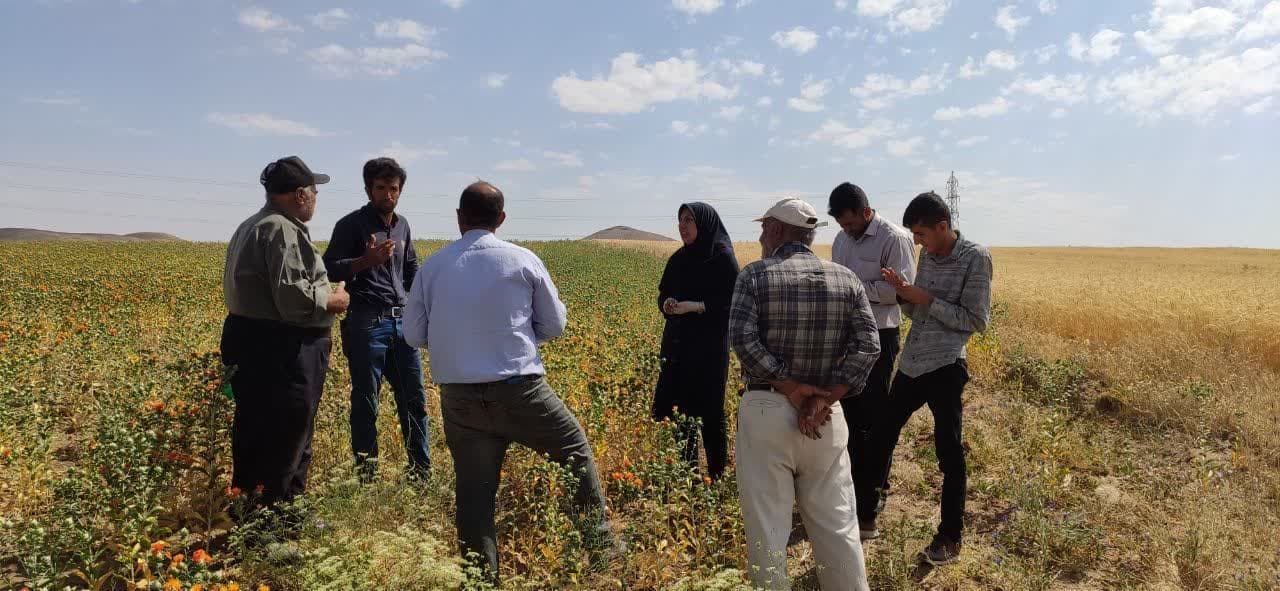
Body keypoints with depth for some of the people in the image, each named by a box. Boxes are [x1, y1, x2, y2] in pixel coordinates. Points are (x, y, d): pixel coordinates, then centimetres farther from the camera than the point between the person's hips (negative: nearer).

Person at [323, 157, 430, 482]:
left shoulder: (402, 225, 13)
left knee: (414, 398, 10)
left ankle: (421, 470, 21)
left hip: (401, 321, 6)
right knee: (365, 402, 3)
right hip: (366, 324, -6)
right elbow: (330, 270, -9)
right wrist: (366, 260, -24)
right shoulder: (351, 224, -5)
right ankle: (365, 473, 15)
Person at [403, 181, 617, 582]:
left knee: (474, 491, 11)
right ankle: (600, 544, 22)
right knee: (577, 453, 17)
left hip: (458, 395, 2)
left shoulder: (433, 266, 2)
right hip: (519, 390, -2)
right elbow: (553, 327, 4)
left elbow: (414, 335, 7)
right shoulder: (524, 261, -3)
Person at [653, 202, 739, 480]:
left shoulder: (722, 257, -8)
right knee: (669, 406, 4)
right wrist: (666, 303, -8)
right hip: (677, 345, 6)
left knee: (709, 410, 1)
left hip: (709, 347, -6)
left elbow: (734, 301, -12)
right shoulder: (679, 259, 10)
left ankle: (717, 474, 16)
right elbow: (663, 293, 15)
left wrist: (694, 306, -20)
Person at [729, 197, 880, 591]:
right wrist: (825, 398, -9)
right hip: (826, 415, 3)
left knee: (767, 525, 8)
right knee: (836, 522, 15)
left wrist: (791, 388, -13)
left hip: (766, 410, -3)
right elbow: (868, 347, -5)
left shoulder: (755, 275, -5)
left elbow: (743, 340, -17)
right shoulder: (846, 279, 4)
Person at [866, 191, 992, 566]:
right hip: (911, 363, 7)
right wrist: (905, 295, -5)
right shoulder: (927, 256, 10)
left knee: (948, 450, 3)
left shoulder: (976, 258, -10)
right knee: (883, 433, 15)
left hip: (945, 367, -7)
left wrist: (927, 300, -16)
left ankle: (950, 537, 18)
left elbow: (977, 321, -13)